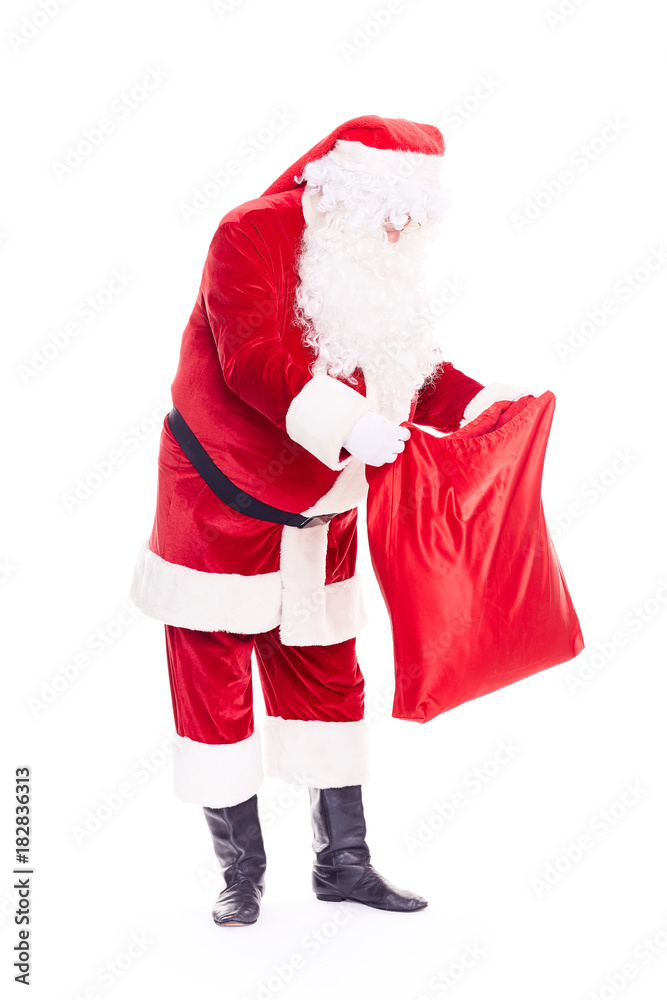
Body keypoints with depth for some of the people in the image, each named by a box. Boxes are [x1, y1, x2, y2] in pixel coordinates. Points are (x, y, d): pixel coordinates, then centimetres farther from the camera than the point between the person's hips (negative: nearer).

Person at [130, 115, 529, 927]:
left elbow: (407, 369, 8)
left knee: (327, 679, 12)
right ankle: (241, 871, 18)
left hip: (319, 516, 7)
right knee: (215, 685, 2)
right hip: (223, 504, -6)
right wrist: (347, 425, -41)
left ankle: (342, 861, 25)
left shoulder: (381, 266, 5)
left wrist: (476, 400, -9)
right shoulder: (255, 234, -17)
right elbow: (252, 359, -30)